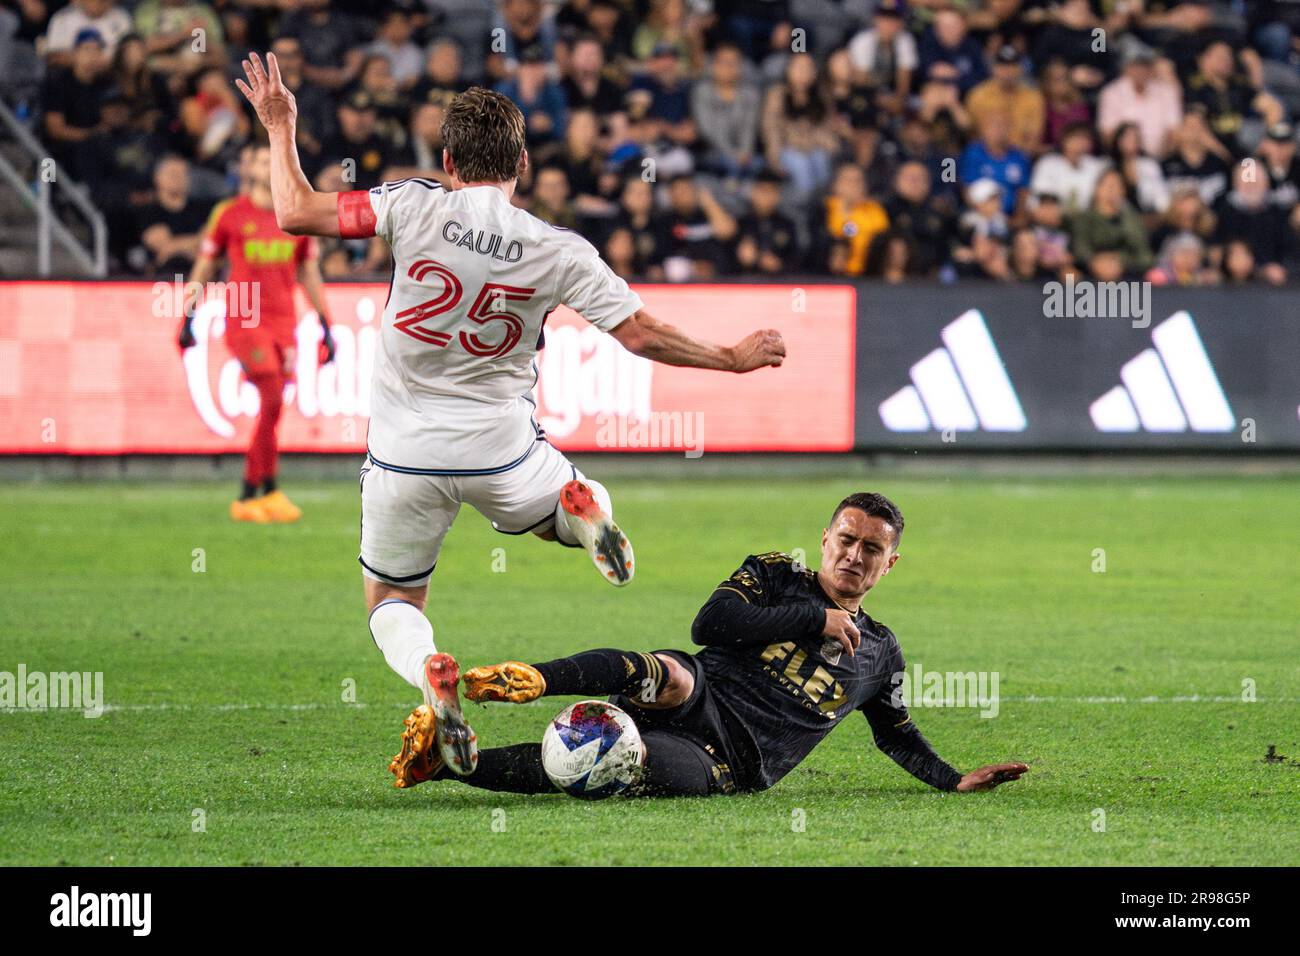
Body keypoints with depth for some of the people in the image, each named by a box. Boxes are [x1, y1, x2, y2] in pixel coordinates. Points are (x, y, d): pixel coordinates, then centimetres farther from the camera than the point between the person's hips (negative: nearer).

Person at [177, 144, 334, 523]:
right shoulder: (230, 214, 1)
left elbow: (309, 274, 18)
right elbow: (203, 268, 8)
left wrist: (325, 327, 14)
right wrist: (188, 319, 5)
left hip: (283, 321, 4)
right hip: (244, 320, -4)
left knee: (270, 408, 2)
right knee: (272, 401, -15)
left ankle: (248, 495, 11)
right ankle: (270, 489, -8)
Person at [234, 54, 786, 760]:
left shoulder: (415, 209, -14)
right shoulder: (557, 252, -10)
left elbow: (296, 215, -12)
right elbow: (643, 335, -8)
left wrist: (280, 128, 3)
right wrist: (733, 358, 7)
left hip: (405, 456, -1)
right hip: (500, 451, 1)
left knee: (392, 605, 18)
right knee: (581, 509, 32)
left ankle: (427, 669, -18)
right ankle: (579, 508, -8)